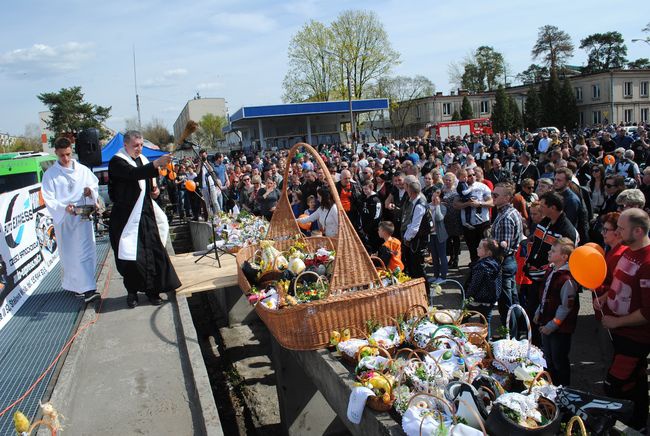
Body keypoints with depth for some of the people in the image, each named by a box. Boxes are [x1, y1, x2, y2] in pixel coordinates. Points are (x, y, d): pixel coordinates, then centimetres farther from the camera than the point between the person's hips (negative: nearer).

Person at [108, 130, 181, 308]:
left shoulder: (143, 160, 13)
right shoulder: (117, 162, -9)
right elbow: (133, 174, -30)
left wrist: (154, 190, 4)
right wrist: (156, 163, -41)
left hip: (146, 215, 6)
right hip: (127, 217, -6)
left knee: (153, 252, 4)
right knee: (131, 256, -2)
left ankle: (152, 289, 16)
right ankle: (132, 292, 15)